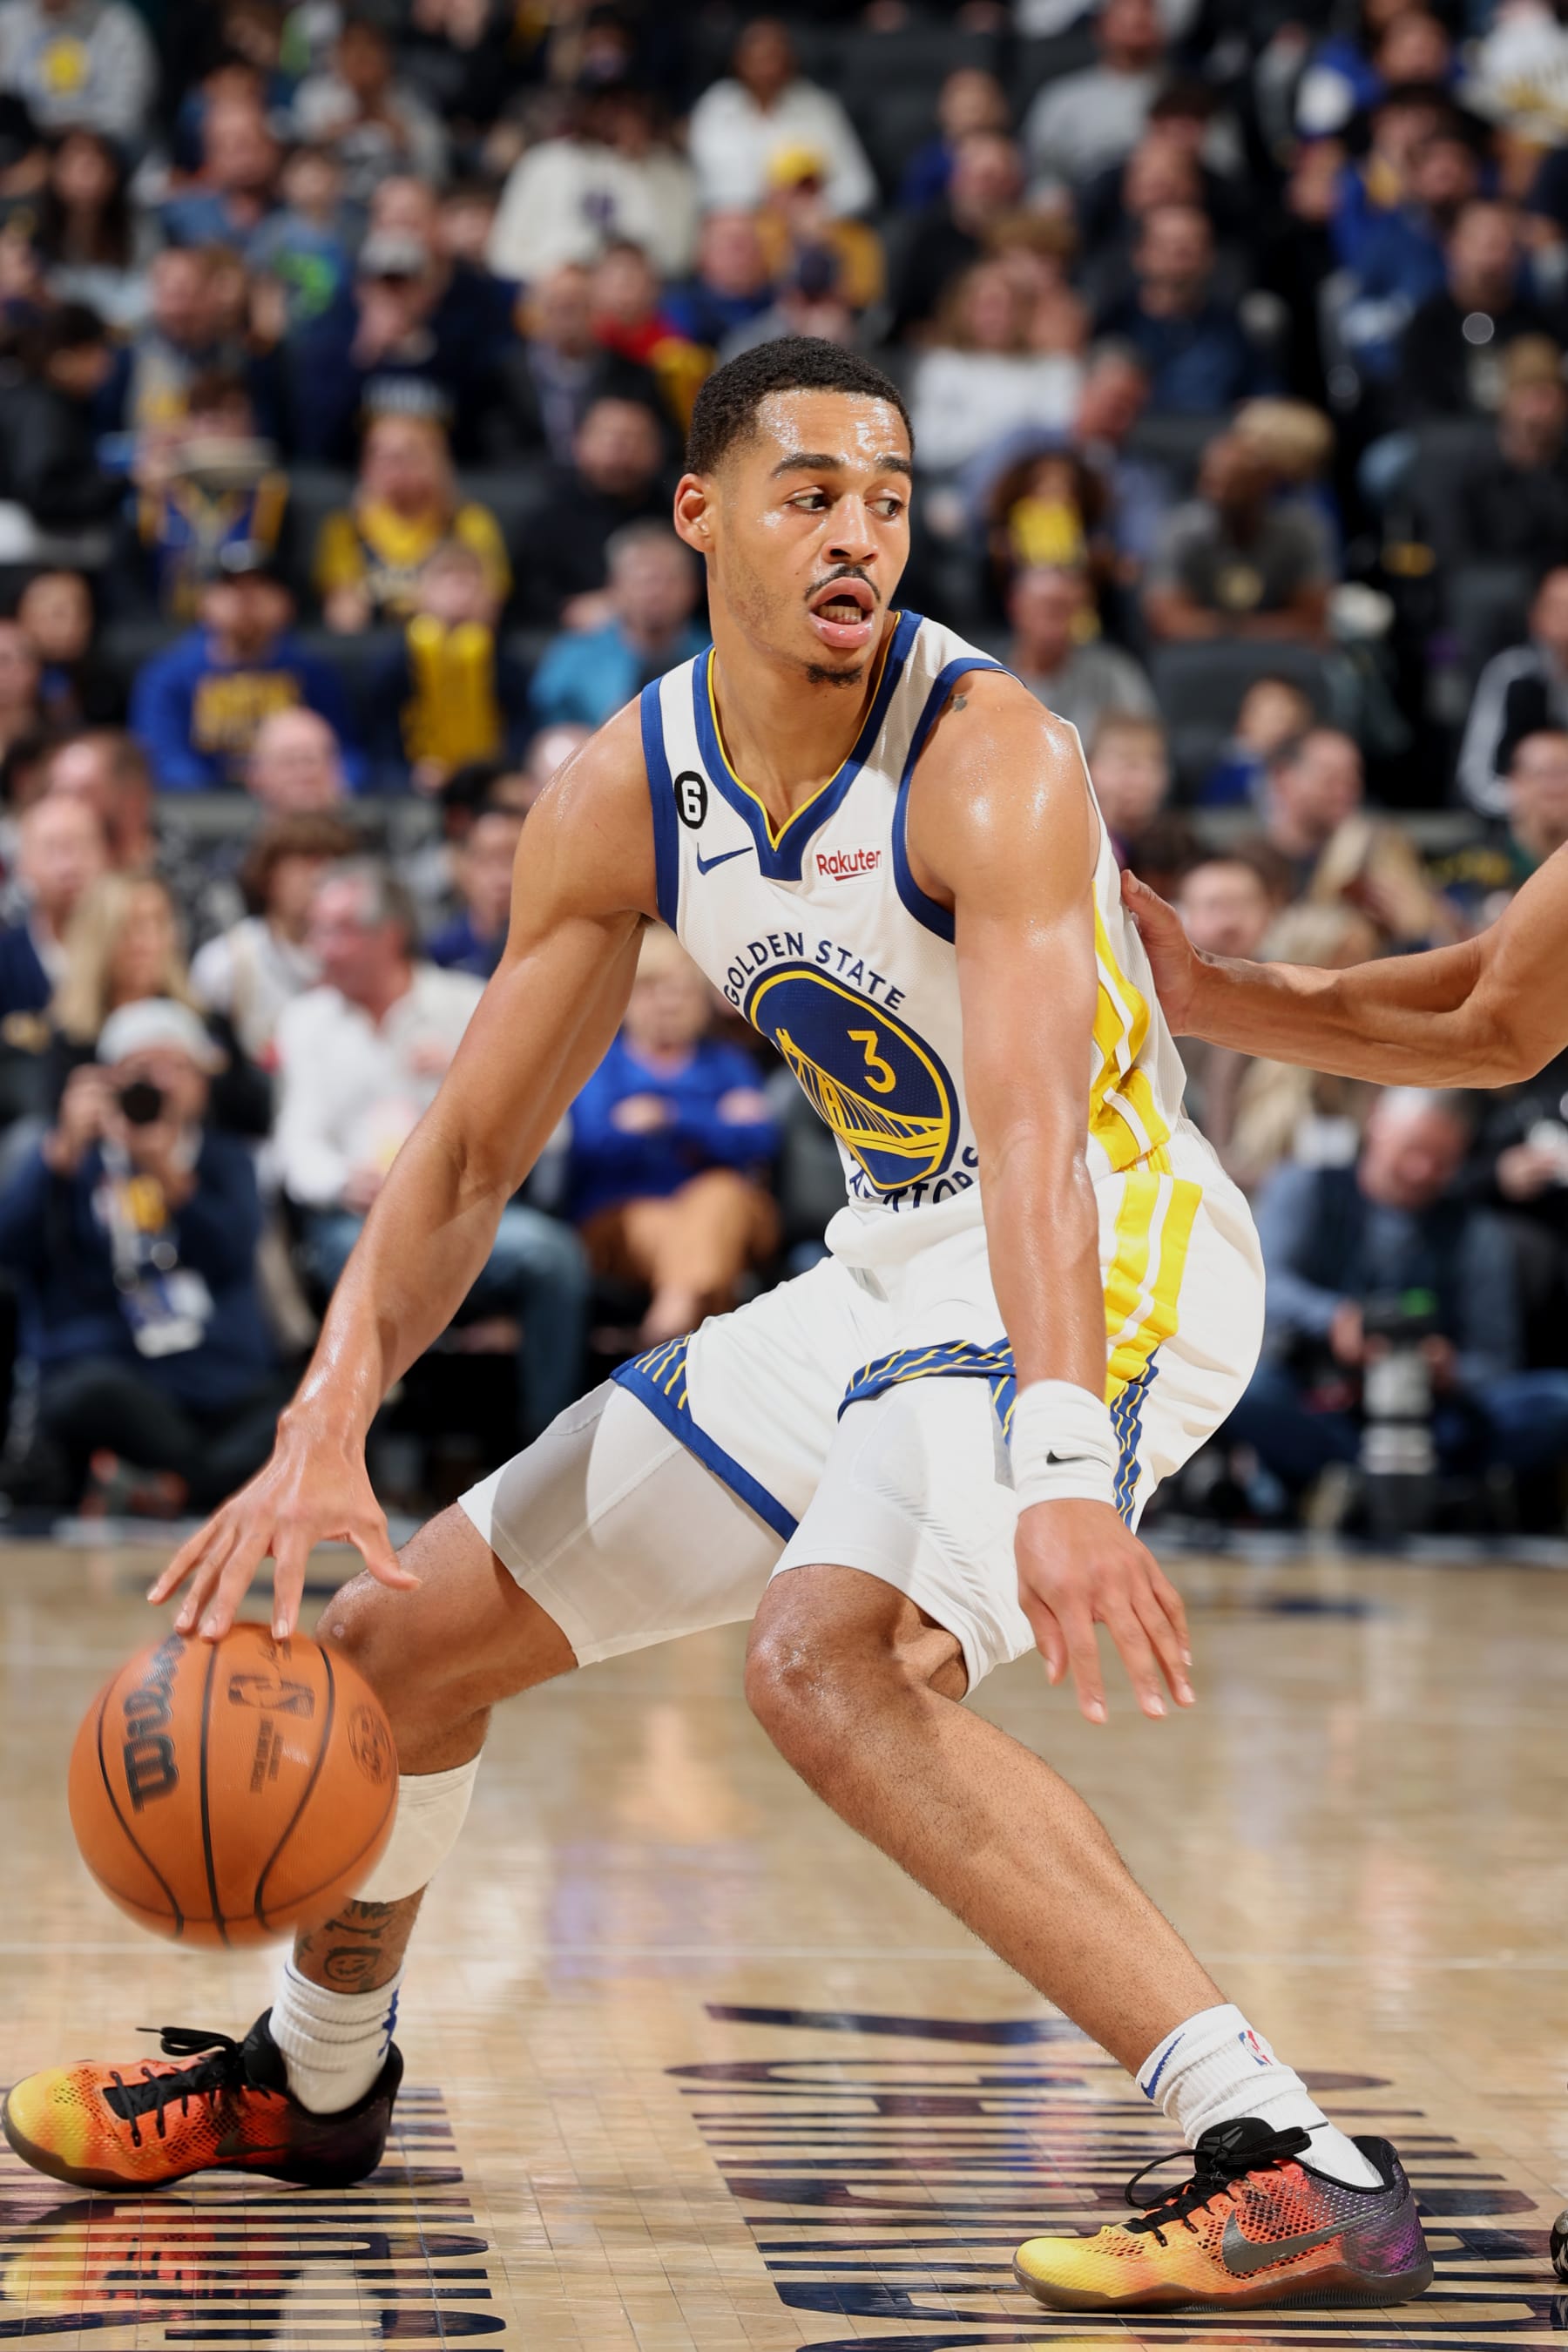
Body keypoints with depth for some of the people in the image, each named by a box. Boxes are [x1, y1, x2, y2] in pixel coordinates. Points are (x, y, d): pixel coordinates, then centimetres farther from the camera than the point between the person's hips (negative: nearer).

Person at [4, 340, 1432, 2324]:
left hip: (1114, 1266, -7)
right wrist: (321, 1435, -11)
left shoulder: (987, 759, -23)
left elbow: (1033, 1139, -36)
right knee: (407, 1626, 11)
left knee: (824, 1657, -35)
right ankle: (312, 2081, 40)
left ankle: (1291, 2167, -34)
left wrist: (1057, 1468, -50)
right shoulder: (624, 795, -3)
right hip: (884, 1272, 8)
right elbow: (468, 1153, 1)